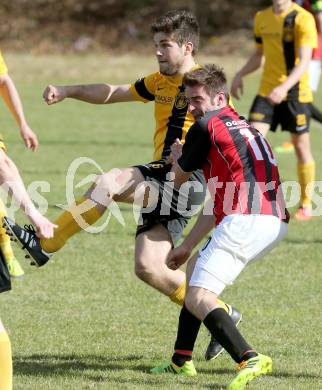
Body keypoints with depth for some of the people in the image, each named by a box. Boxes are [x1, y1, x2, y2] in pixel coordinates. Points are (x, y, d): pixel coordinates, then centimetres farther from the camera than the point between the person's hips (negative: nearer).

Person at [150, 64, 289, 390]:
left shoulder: (206, 126, 0)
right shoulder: (242, 126, 27)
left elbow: (178, 179, 16)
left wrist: (175, 156, 39)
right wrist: (187, 247, 32)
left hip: (245, 220, -10)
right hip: (275, 221, 10)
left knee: (197, 299, -12)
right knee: (196, 269, 29)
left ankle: (248, 359, -34)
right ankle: (182, 360, 32)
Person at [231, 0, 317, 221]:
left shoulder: (303, 19, -11)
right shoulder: (262, 18, 9)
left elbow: (304, 61, -19)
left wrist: (284, 87, -33)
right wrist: (240, 75, 4)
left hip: (295, 92, -5)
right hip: (267, 91, 5)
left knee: (301, 145, 5)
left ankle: (306, 205, 20)